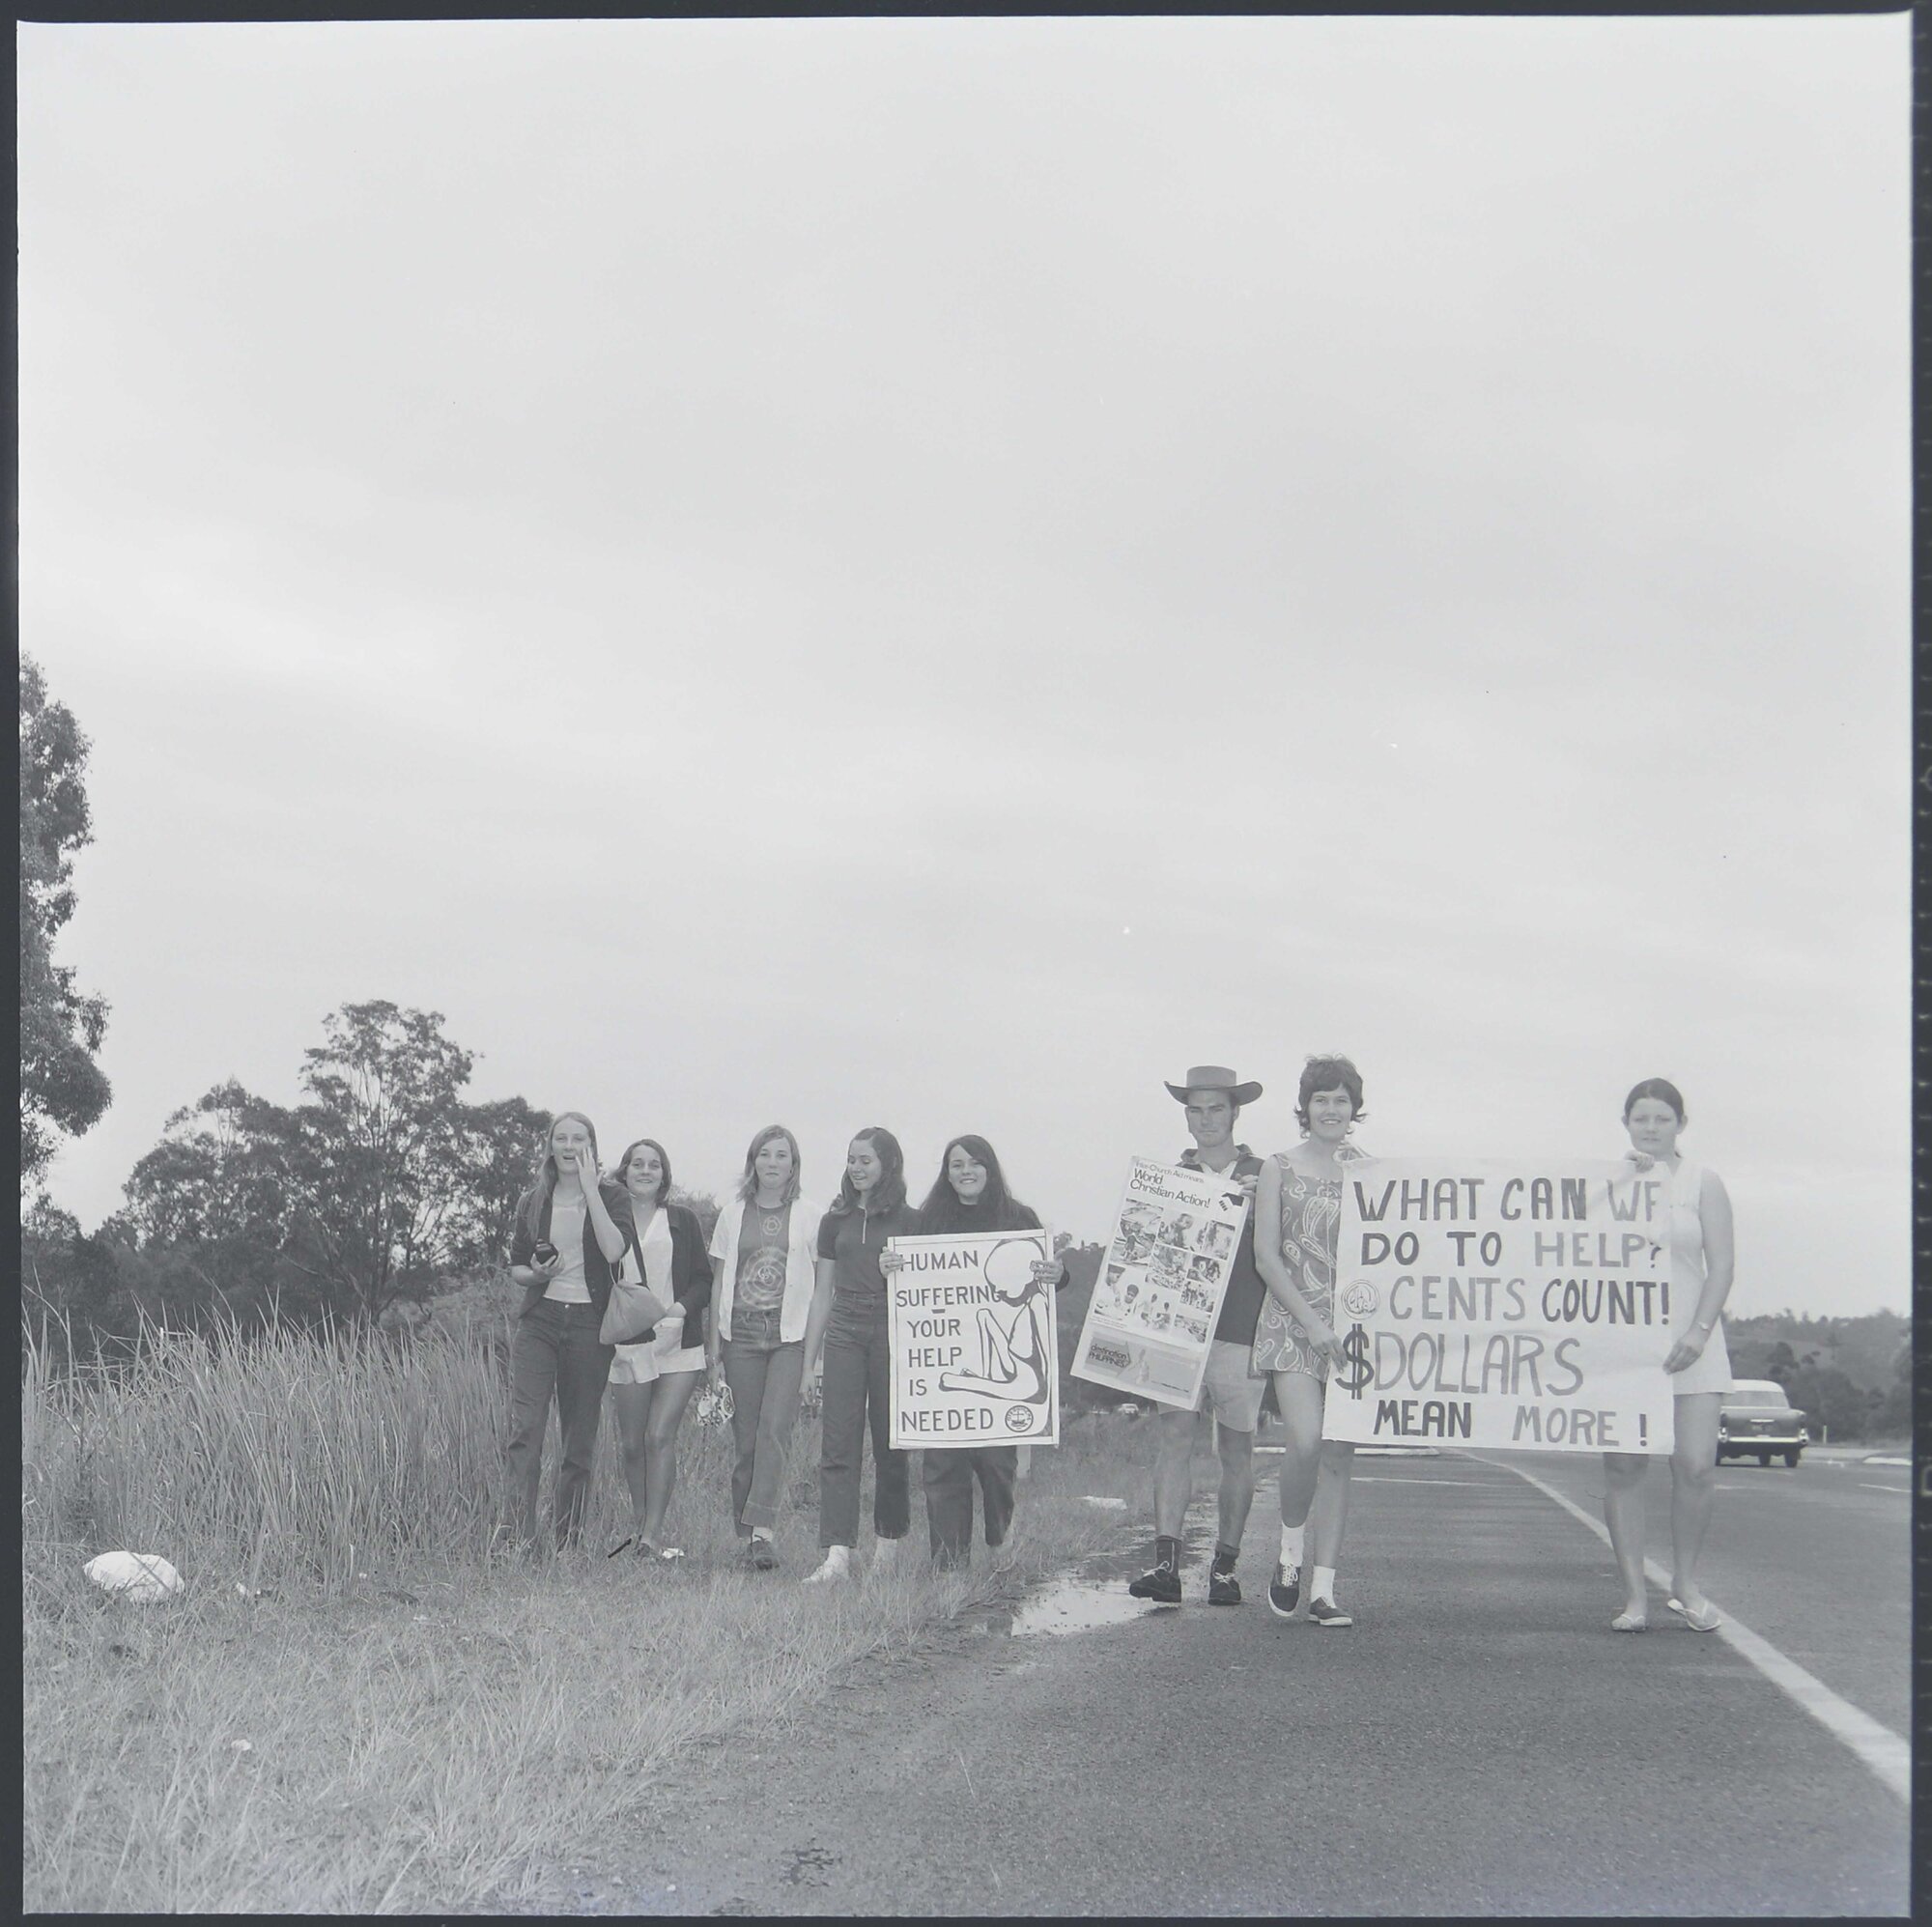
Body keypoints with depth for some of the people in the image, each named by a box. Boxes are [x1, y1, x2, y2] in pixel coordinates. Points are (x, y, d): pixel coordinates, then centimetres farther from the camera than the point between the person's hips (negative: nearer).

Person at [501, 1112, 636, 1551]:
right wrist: (537, 1274, -4)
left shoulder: (612, 1197, 3)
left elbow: (614, 1250, -16)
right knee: (525, 1425, -14)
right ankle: (516, 1530, -19)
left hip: (589, 1323, -1)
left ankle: (568, 1540, 10)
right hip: (539, 1320, 1)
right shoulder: (533, 1202, 11)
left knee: (580, 1436, 3)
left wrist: (590, 1189, -14)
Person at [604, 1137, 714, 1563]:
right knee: (633, 1443, 4)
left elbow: (704, 1280, 7)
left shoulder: (682, 1220, 9)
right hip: (627, 1346, 1)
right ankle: (640, 1524, 20)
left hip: (677, 1345, -1)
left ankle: (651, 1533, -10)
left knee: (660, 1435, -11)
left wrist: (680, 1308, -11)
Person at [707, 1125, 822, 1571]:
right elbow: (719, 1284, 14)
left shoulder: (809, 1217, 5)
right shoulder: (732, 1215, 12)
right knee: (746, 1437, 2)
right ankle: (747, 1534, 8)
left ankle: (762, 1528, -19)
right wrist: (713, 1348, 9)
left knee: (775, 1429, -15)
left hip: (790, 1336, -2)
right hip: (741, 1336, 2)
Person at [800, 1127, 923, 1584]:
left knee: (890, 1444, 4)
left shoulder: (909, 1221, 4)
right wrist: (808, 1363, 14)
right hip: (843, 1335, 2)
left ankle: (889, 1541, 20)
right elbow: (823, 1293, 16)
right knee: (838, 1447, -7)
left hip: (892, 1335, -2)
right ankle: (837, 1554, -12)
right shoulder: (836, 1221, 13)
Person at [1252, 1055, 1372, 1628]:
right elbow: (1267, 1256, -2)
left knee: (1339, 1453, 1)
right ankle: (1290, 1548, 8)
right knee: (1305, 1441, -18)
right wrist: (1312, 1322, -10)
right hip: (1292, 1321, -2)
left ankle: (1323, 1589, 5)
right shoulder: (1280, 1168, 4)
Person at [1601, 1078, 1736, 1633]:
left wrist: (1698, 1332, -10)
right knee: (1623, 1466, -3)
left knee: (1696, 1465, -8)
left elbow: (1721, 1263, 1)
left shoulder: (1703, 1183, 6)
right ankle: (1634, 1596, 3)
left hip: (1689, 1341, 0)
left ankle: (1685, 1583, 12)